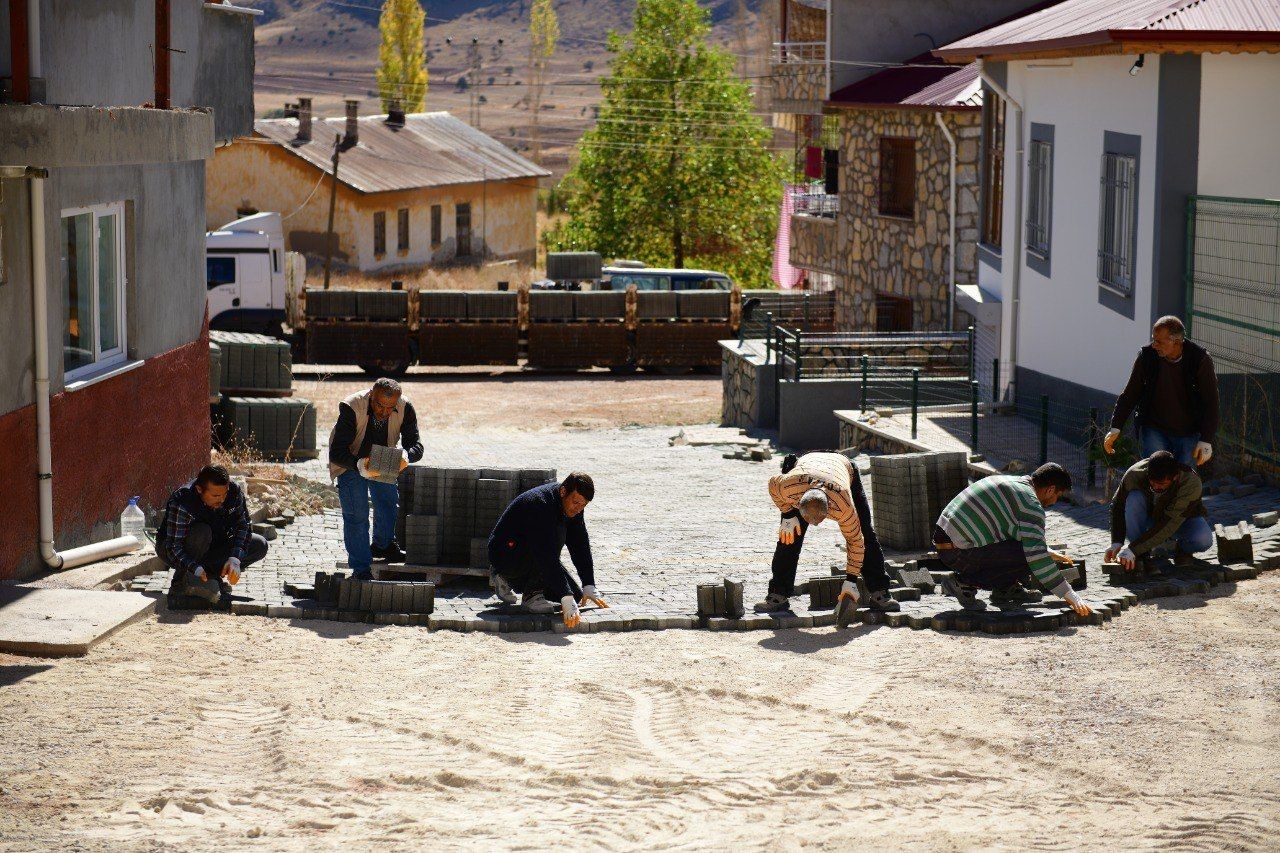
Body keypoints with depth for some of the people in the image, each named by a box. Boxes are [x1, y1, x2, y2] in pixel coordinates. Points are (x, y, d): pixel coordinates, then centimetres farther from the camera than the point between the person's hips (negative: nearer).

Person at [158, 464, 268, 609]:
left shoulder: (234, 493, -19)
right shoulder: (181, 502, -33)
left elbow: (243, 525, -13)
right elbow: (173, 547, -35)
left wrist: (235, 558, -29)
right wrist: (195, 568, -51)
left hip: (211, 548, 5)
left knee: (260, 546, -11)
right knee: (201, 532, -38)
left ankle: (210, 574, -4)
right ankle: (180, 584, -24)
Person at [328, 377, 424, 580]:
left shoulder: (405, 409, -26)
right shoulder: (351, 409, -37)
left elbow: (415, 445, -23)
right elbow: (336, 453, -37)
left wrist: (406, 456, -48)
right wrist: (359, 465, -55)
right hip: (350, 462, -4)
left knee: (389, 500, 16)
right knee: (356, 513, -13)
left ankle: (383, 545, 45)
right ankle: (361, 569, -5)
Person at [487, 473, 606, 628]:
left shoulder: (573, 504, -6)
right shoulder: (539, 504, -33)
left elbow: (581, 546, -1)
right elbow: (547, 556, -39)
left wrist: (589, 587, -10)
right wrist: (567, 600, -44)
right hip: (504, 554, -9)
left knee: (575, 596, 3)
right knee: (556, 534, -32)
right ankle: (531, 594, -17)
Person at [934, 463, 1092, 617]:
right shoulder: (1031, 504, -12)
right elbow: (1037, 556, -18)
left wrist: (1049, 553, 44)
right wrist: (1071, 597, -14)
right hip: (959, 552, -10)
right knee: (1029, 558, -14)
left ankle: (1003, 590, 16)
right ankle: (965, 584, -8)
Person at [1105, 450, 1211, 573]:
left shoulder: (1191, 483, -37)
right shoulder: (1135, 474, -30)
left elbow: (1169, 524, -41)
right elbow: (1118, 506, -15)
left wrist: (1133, 549, -46)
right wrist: (1117, 543, -29)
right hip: (1150, 517, 2)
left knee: (1203, 539, -35)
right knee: (1133, 498, -32)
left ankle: (1182, 549, 2)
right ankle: (1141, 557, -19)